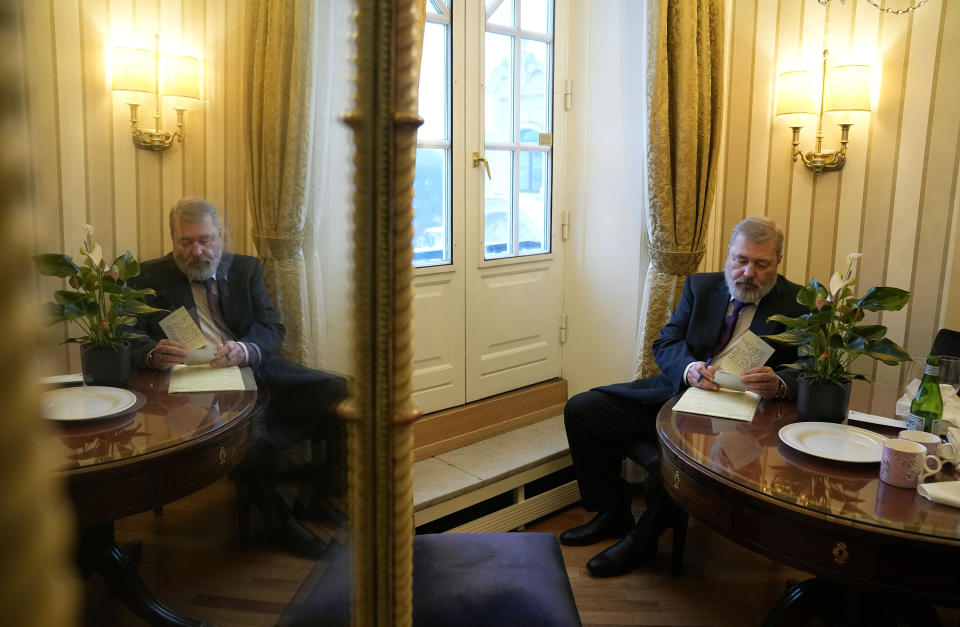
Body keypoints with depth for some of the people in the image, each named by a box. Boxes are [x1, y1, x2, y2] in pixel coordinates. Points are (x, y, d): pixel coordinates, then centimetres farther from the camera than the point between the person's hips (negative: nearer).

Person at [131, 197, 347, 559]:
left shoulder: (246, 269, 15)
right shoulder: (150, 278, 9)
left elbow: (273, 329, 4)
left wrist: (244, 350, -20)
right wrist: (153, 354, -25)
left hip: (254, 369, 3)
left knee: (340, 394, -19)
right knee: (249, 435, -35)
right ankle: (279, 520, -8)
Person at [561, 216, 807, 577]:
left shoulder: (800, 305, 0)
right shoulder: (700, 287, 11)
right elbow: (665, 344, 4)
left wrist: (778, 384, -34)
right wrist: (688, 368, -20)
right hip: (678, 391, 5)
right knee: (581, 410, -9)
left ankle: (642, 540, -5)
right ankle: (613, 514, 8)